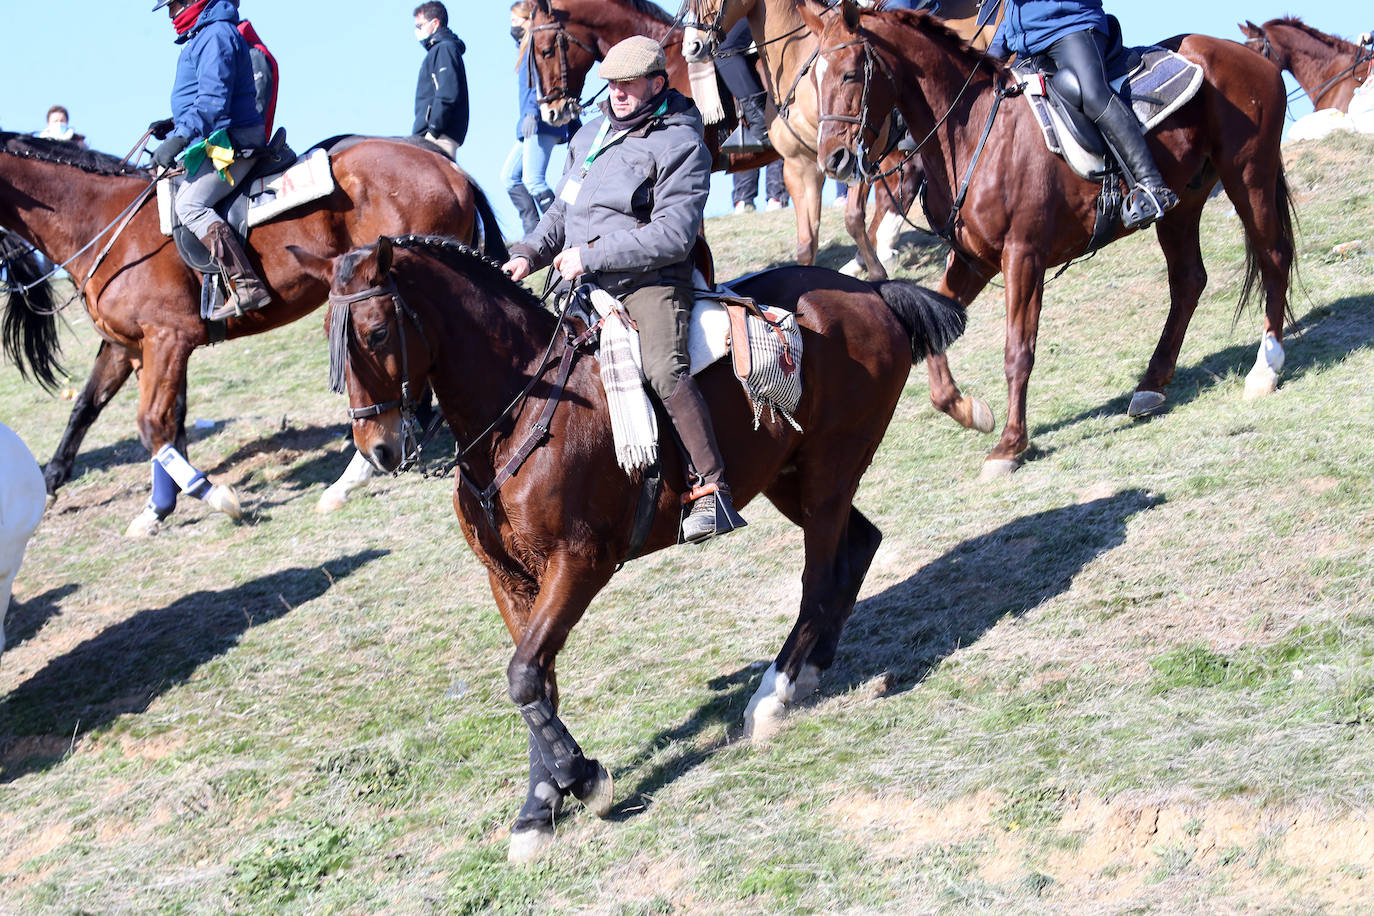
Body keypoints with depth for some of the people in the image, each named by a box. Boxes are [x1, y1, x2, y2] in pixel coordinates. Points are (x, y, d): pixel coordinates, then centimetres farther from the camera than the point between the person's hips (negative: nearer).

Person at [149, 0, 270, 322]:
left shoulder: (217, 35, -13)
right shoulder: (202, 36, 21)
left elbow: (214, 99, -24)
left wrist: (179, 138, -28)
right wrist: (173, 125, 15)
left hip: (232, 143, -11)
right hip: (218, 142, 11)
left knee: (189, 204, -24)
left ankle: (247, 285, -32)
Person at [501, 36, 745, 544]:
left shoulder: (681, 145, -5)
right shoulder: (590, 136, 19)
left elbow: (673, 234, -15)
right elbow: (562, 211, 27)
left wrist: (591, 255, -18)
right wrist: (528, 254, 7)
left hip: (650, 281, -8)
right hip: (583, 281, 8)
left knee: (664, 368, -32)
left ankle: (711, 489, -35)